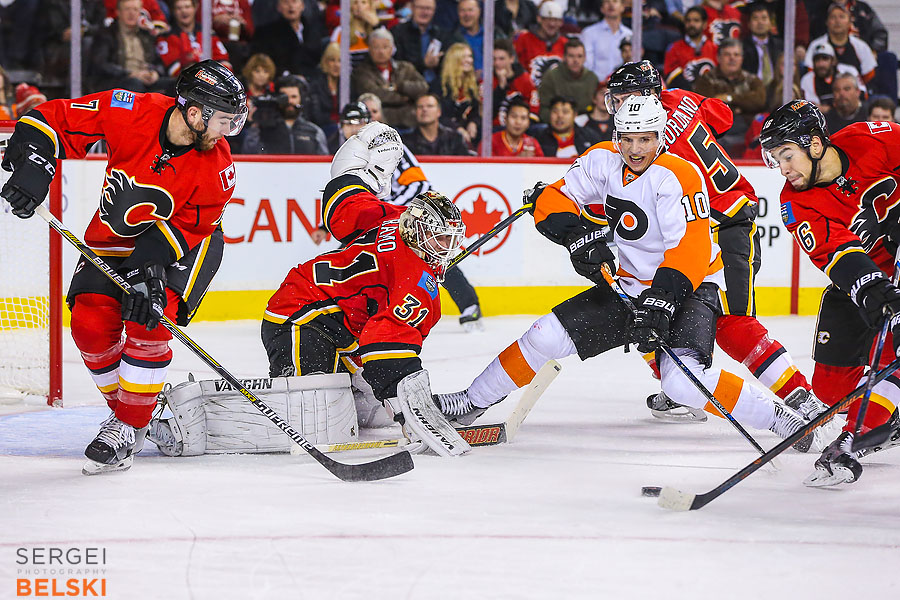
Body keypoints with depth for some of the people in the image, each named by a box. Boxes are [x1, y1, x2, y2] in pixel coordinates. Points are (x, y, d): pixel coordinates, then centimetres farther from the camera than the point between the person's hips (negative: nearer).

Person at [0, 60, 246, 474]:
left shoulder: (217, 169, -24)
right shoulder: (130, 113, -25)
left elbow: (182, 229, -23)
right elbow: (55, 118, -18)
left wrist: (149, 271, -36)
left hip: (186, 243, -2)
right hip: (115, 237, 2)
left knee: (147, 322, -24)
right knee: (91, 323, -12)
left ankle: (130, 426, -9)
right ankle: (124, 405, 13)